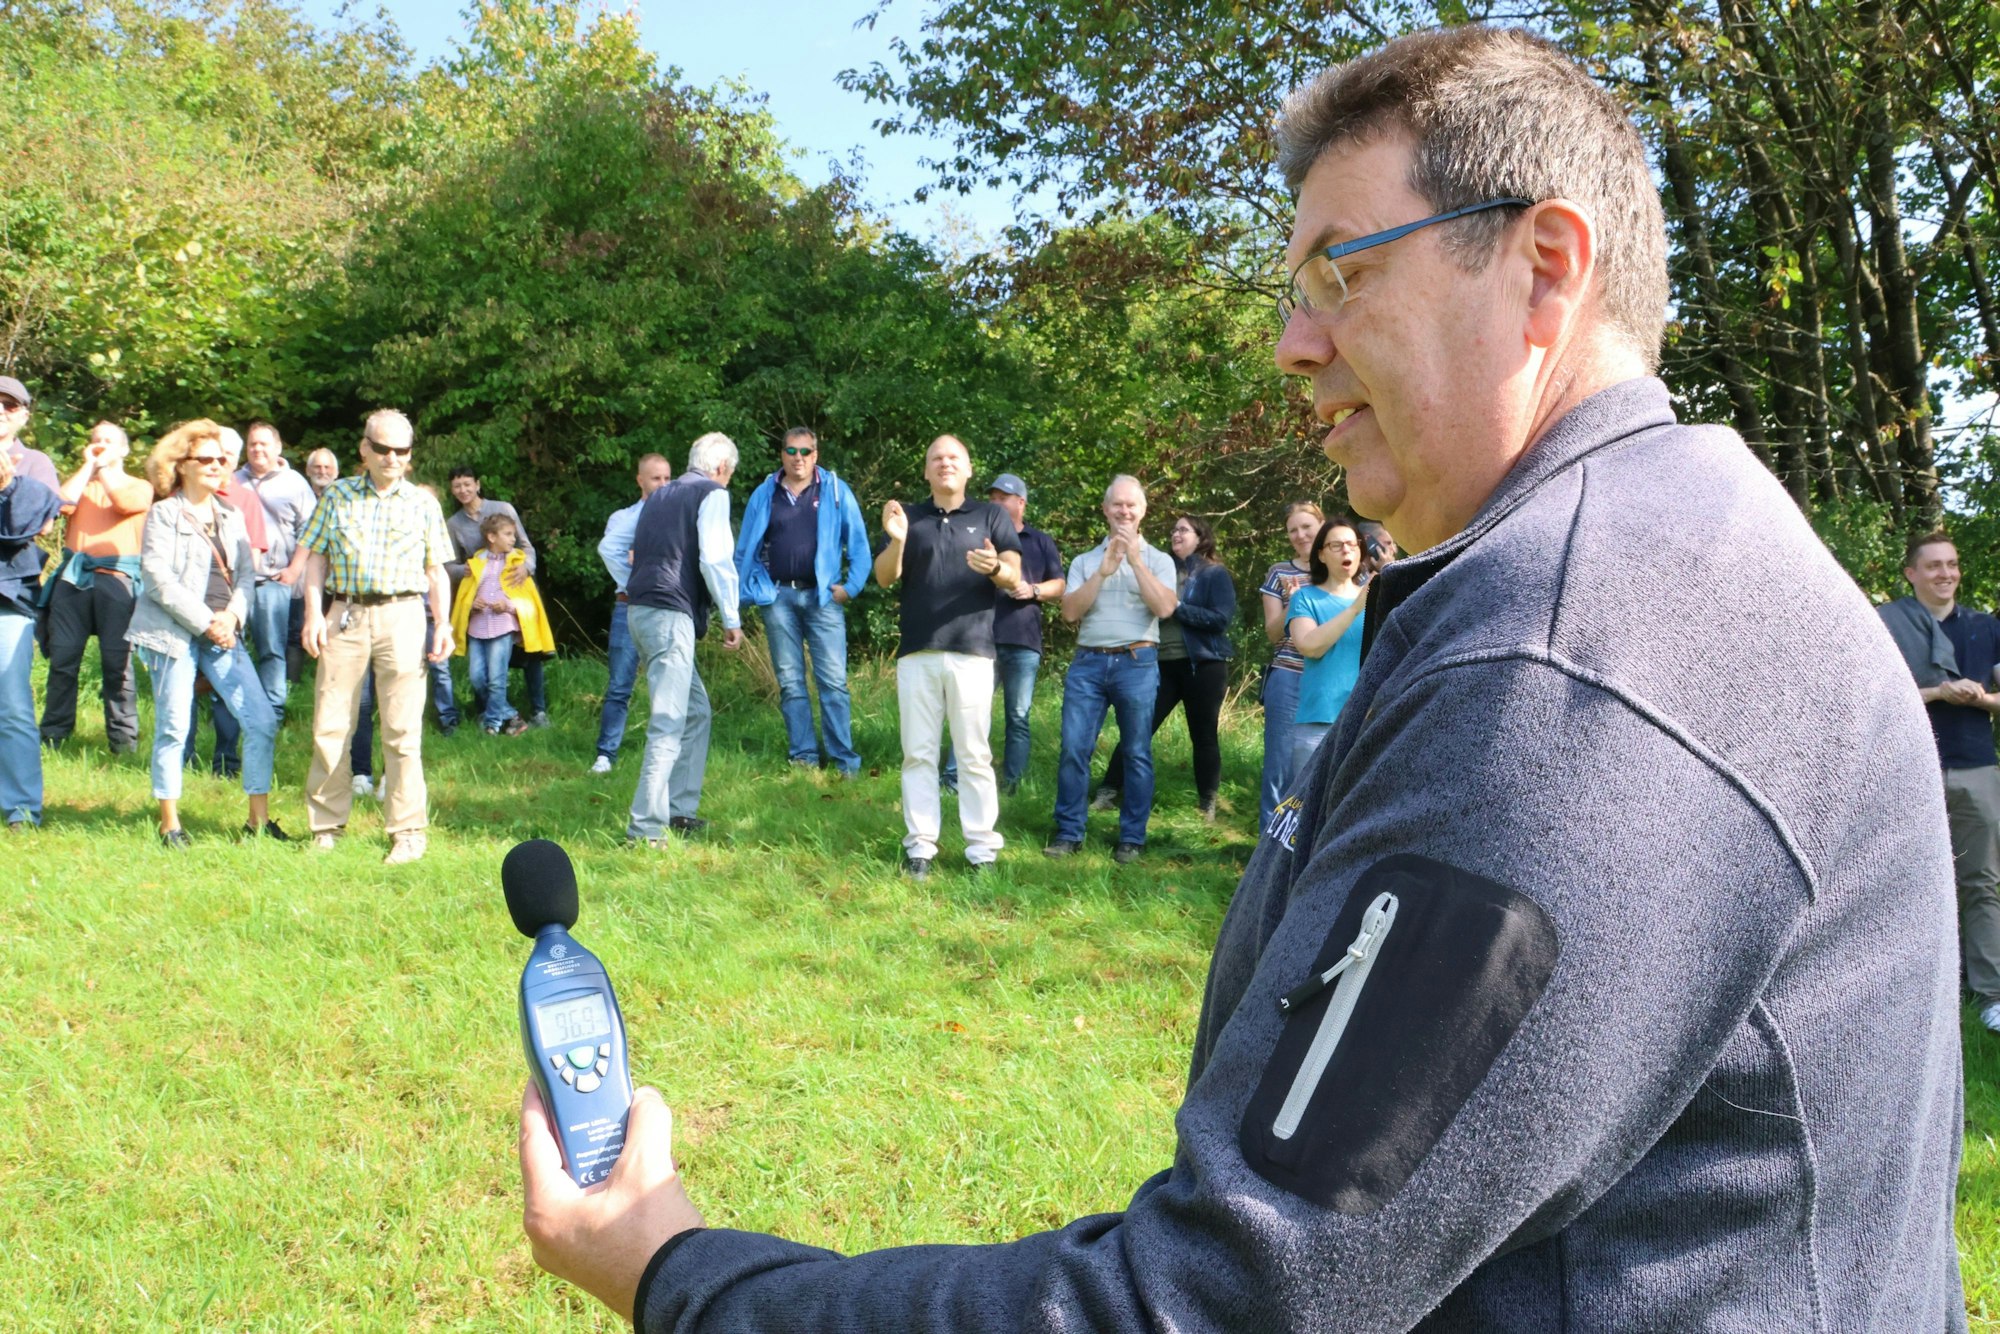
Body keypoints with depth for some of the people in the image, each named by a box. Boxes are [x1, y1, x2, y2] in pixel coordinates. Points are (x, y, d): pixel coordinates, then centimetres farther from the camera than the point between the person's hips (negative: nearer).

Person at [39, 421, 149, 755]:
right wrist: (88, 466, 7)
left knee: (116, 660, -5)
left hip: (115, 577, -3)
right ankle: (53, 733, 6)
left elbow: (124, 502, -10)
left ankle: (123, 737, -1)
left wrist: (103, 468, 4)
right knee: (62, 657, 0)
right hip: (73, 576, 3)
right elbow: (64, 501, 0)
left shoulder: (140, 487, 13)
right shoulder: (80, 481, 22)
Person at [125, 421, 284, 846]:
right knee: (174, 726, -1)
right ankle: (169, 822, 12)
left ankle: (259, 819, 5)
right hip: (174, 632, -5)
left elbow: (247, 572, 10)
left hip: (223, 632, 5)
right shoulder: (164, 514, -2)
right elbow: (157, 578, -11)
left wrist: (232, 616, -8)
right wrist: (205, 623, -14)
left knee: (261, 720, -3)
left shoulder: (231, 515, 14)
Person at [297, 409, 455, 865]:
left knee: (402, 730, -3)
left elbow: (435, 570, 11)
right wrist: (313, 613, -3)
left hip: (401, 617, -1)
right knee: (329, 726, 2)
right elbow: (316, 557, 9)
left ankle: (408, 831, 4)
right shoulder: (337, 495, 11)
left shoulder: (422, 503, 10)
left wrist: (443, 624, 0)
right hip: (344, 616, 1)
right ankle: (327, 826, 14)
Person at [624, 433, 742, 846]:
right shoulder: (713, 494, -3)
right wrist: (731, 619, -7)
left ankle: (680, 810, 21)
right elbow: (715, 560, -13)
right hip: (670, 615, -9)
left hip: (640, 608, 9)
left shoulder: (659, 495, 21)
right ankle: (646, 828, -15)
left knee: (696, 710, 19)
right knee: (669, 724, -11)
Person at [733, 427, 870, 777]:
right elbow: (745, 548, 13)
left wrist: (852, 586, -4)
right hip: (778, 596, 2)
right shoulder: (764, 495, 9)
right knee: (790, 682, 5)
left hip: (822, 595, -2)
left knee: (833, 681, -6)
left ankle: (844, 759, -3)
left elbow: (858, 542, 4)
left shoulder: (836, 492, 3)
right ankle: (803, 756, 10)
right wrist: (746, 591, 6)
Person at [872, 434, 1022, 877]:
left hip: (971, 652, -2)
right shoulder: (908, 517, 13)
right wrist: (897, 541, -17)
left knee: (974, 754, -1)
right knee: (918, 753, 3)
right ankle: (920, 845, 7)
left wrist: (996, 567, -24)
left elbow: (1014, 578, 0)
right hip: (916, 653, 2)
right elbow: (884, 578, 3)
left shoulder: (992, 517, 9)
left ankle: (982, 847, 2)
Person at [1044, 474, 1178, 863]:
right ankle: (1068, 833, 5)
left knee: (1137, 753, 2)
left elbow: (1164, 607, -10)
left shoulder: (1158, 560, 7)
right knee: (1073, 749, -3)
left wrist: (1135, 559, -13)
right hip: (1087, 663, 2)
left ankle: (1132, 838, 8)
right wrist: (1103, 571, -9)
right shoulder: (1084, 561, 12)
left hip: (1137, 664, -2)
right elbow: (1070, 611, 0)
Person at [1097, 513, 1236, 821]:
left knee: (1204, 737, 5)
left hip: (1202, 665, -4)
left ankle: (1207, 805, 14)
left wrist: (1177, 607, -15)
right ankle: (1109, 792, -1)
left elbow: (1222, 619, -12)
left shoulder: (1215, 574, -1)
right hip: (1161, 663, 4)